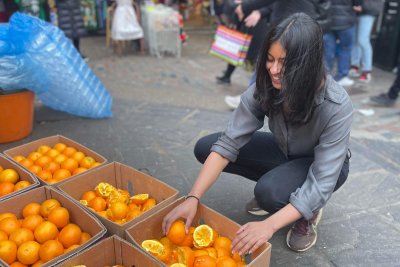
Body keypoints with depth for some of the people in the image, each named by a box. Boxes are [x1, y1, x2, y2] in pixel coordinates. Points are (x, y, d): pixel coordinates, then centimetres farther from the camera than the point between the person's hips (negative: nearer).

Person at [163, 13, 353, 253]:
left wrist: (269, 225, -44)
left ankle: (310, 210, -2)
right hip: (285, 153, 5)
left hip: (323, 164, -4)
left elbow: (322, 183, -34)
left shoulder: (336, 106, -34)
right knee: (204, 148, -11)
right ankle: (275, 185, 5)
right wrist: (193, 198, -32)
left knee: (269, 191, -37)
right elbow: (228, 144, -24)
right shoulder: (264, 88, -23)